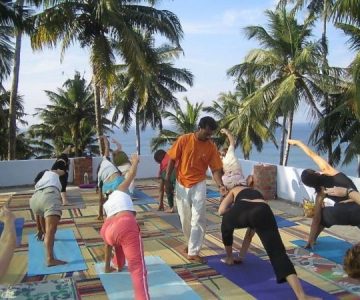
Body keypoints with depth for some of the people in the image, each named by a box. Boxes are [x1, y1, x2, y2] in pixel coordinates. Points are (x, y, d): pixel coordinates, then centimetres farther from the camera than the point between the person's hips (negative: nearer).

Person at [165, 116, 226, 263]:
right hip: (181, 184, 0)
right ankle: (191, 243, 34)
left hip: (199, 185, 0)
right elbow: (172, 160, -4)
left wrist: (220, 185, -24)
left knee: (198, 219, -6)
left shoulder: (211, 147, -8)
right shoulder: (184, 140, -10)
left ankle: (193, 252, 2)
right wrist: (167, 179, -5)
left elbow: (215, 169, -8)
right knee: (185, 218, 11)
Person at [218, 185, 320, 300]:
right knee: (278, 254, -8)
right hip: (263, 212, 2)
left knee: (226, 226, 36)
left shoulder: (234, 190, 42)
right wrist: (241, 256, 57)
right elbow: (250, 233, 50)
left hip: (241, 210, -1)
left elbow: (221, 210, 21)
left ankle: (229, 258, 52)